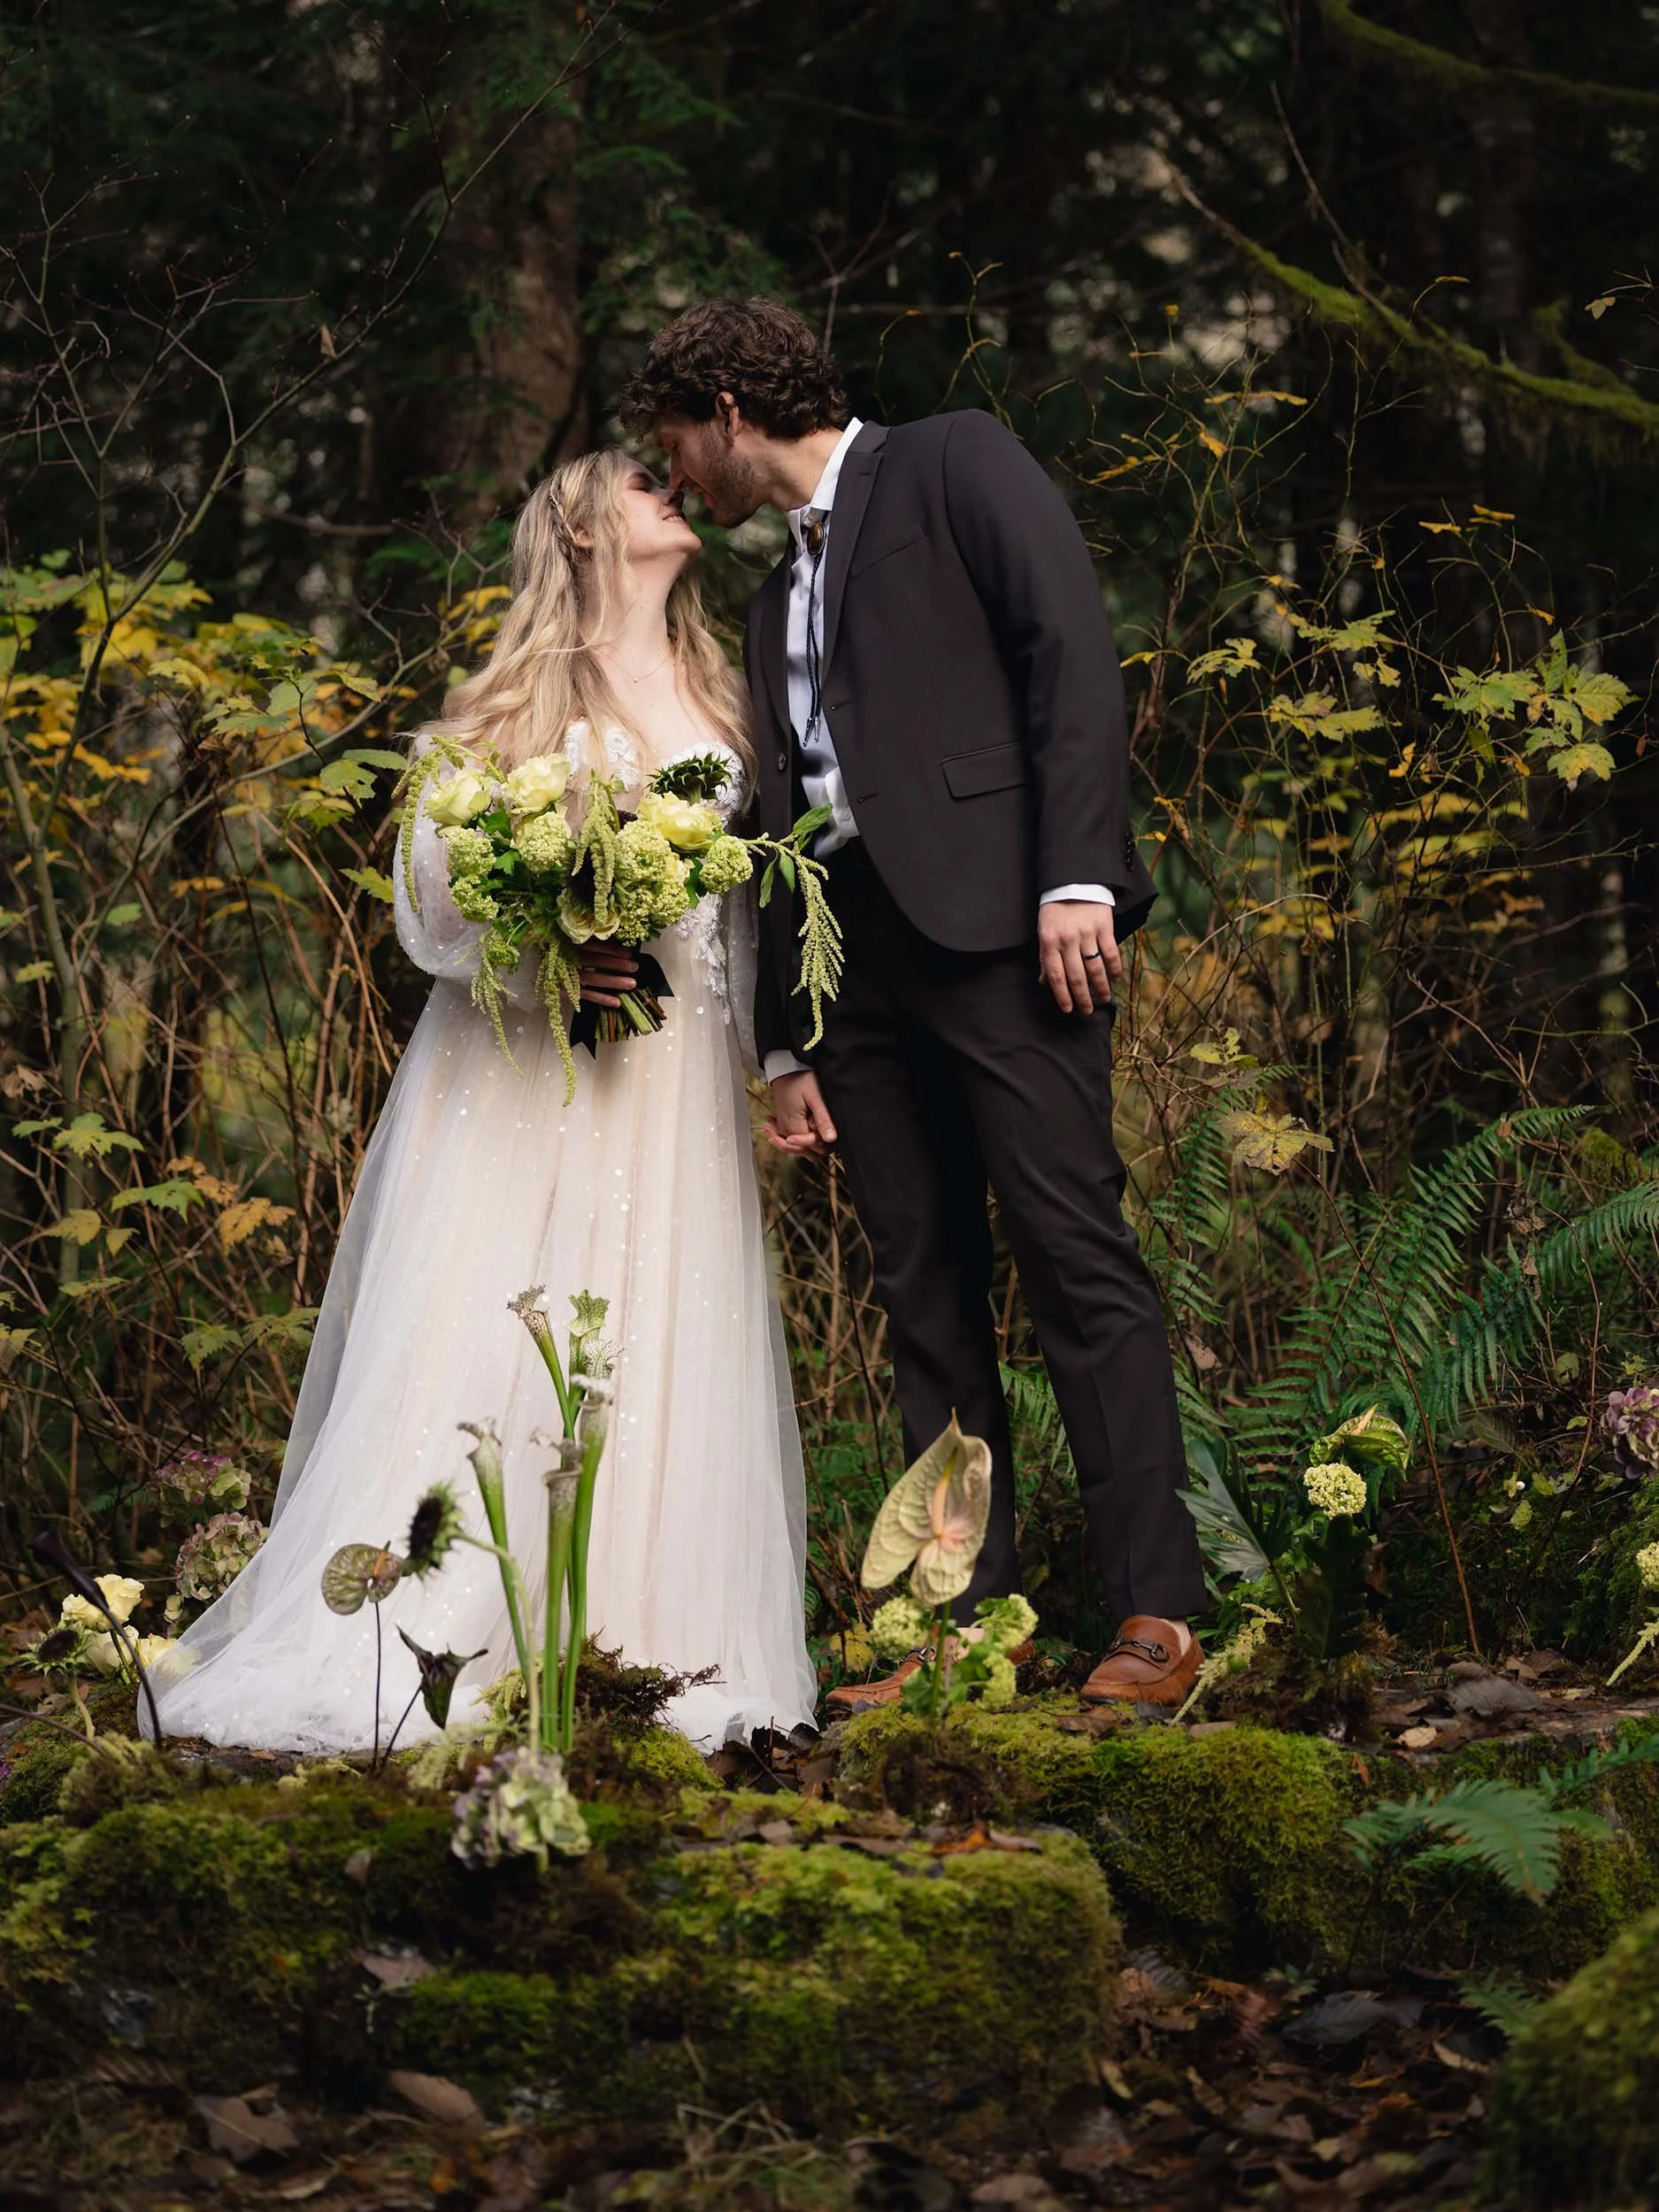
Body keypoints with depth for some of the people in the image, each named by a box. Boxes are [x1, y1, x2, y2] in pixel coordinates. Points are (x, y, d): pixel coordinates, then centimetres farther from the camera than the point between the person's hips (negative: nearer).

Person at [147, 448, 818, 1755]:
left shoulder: (724, 704, 13)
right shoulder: (514, 703, 2)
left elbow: (748, 910, 16)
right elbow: (428, 900, -3)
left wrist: (775, 1062, 6)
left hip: (677, 1091, 4)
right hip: (521, 1075, -3)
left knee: (659, 1359, -3)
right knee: (488, 1348, -10)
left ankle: (632, 1644, 1)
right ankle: (427, 1649, -9)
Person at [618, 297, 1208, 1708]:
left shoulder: (954, 465, 5)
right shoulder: (779, 599, 27)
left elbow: (1073, 650, -7)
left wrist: (1078, 875, -17)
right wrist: (784, 1044, 20)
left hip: (998, 917, -8)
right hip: (856, 953, 8)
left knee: (1077, 1256, -12)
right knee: (926, 1298, 4)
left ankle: (1158, 1618, -12)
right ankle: (970, 1624, 5)